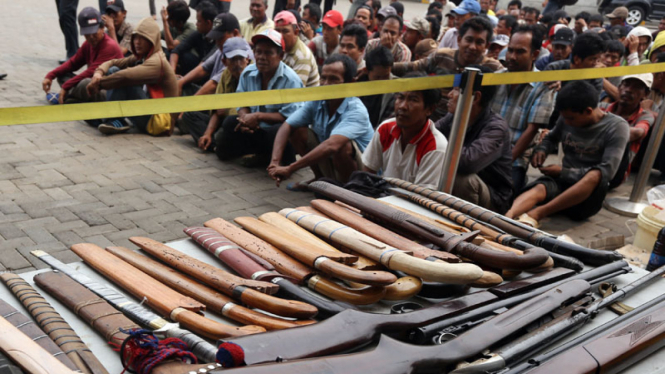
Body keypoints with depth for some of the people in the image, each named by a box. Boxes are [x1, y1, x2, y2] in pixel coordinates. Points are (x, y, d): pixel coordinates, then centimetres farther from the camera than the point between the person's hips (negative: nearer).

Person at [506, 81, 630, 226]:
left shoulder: (617, 127, -9)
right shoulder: (567, 118, 4)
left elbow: (607, 171, -16)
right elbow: (551, 138, 24)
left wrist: (564, 172, -16)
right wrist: (541, 150, 0)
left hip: (590, 191, -3)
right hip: (563, 181, 3)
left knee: (595, 176, -39)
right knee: (539, 188, -33)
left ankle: (536, 214, -47)